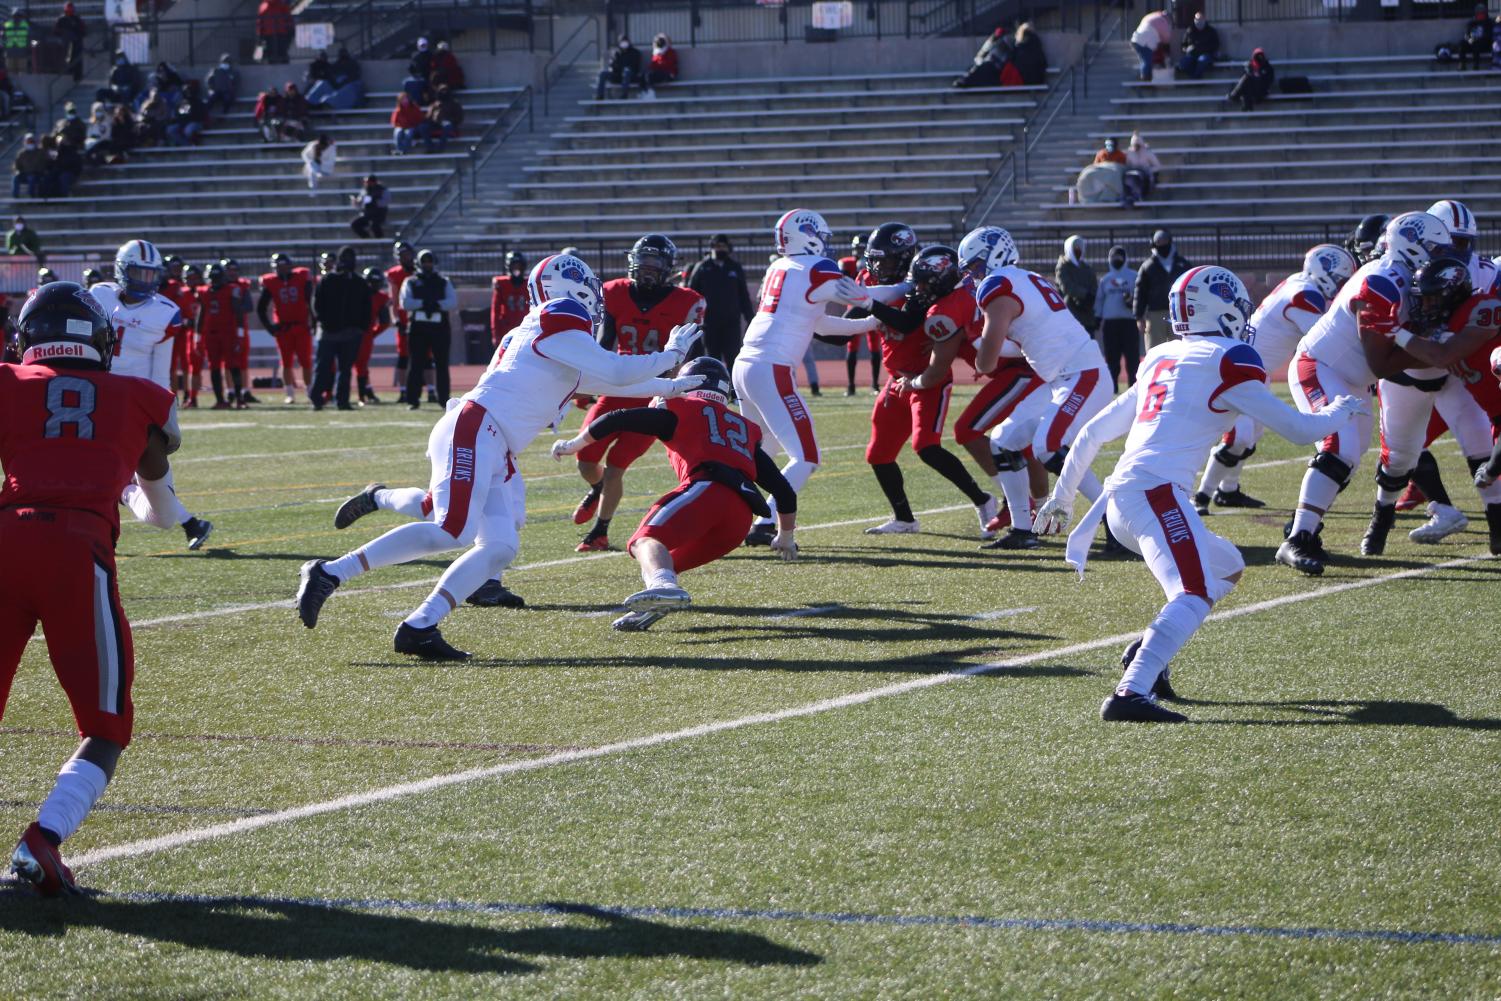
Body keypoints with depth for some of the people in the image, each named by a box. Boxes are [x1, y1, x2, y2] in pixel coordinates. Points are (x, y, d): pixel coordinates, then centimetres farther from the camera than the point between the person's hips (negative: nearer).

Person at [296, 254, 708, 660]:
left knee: (500, 548, -1)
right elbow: (617, 372, -5)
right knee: (452, 532, -23)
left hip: (494, 452, 10)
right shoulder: (559, 322, -2)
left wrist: (667, 388, 45)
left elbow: (606, 384, 40)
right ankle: (331, 573, -23)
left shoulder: (552, 336, 28)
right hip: (473, 431, -10)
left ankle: (417, 628, -11)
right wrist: (671, 354, 10)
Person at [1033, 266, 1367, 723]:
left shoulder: (1160, 360, 23)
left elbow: (1092, 433, 29)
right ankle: (1130, 693, -42)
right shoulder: (1229, 361, 1)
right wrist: (1339, 413, 23)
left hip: (1117, 499, 9)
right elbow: (1298, 429, 2)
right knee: (1195, 595, -23)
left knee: (1228, 568, 23)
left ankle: (1147, 652, 5)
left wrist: (1062, 496, 40)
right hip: (1155, 491, -9)